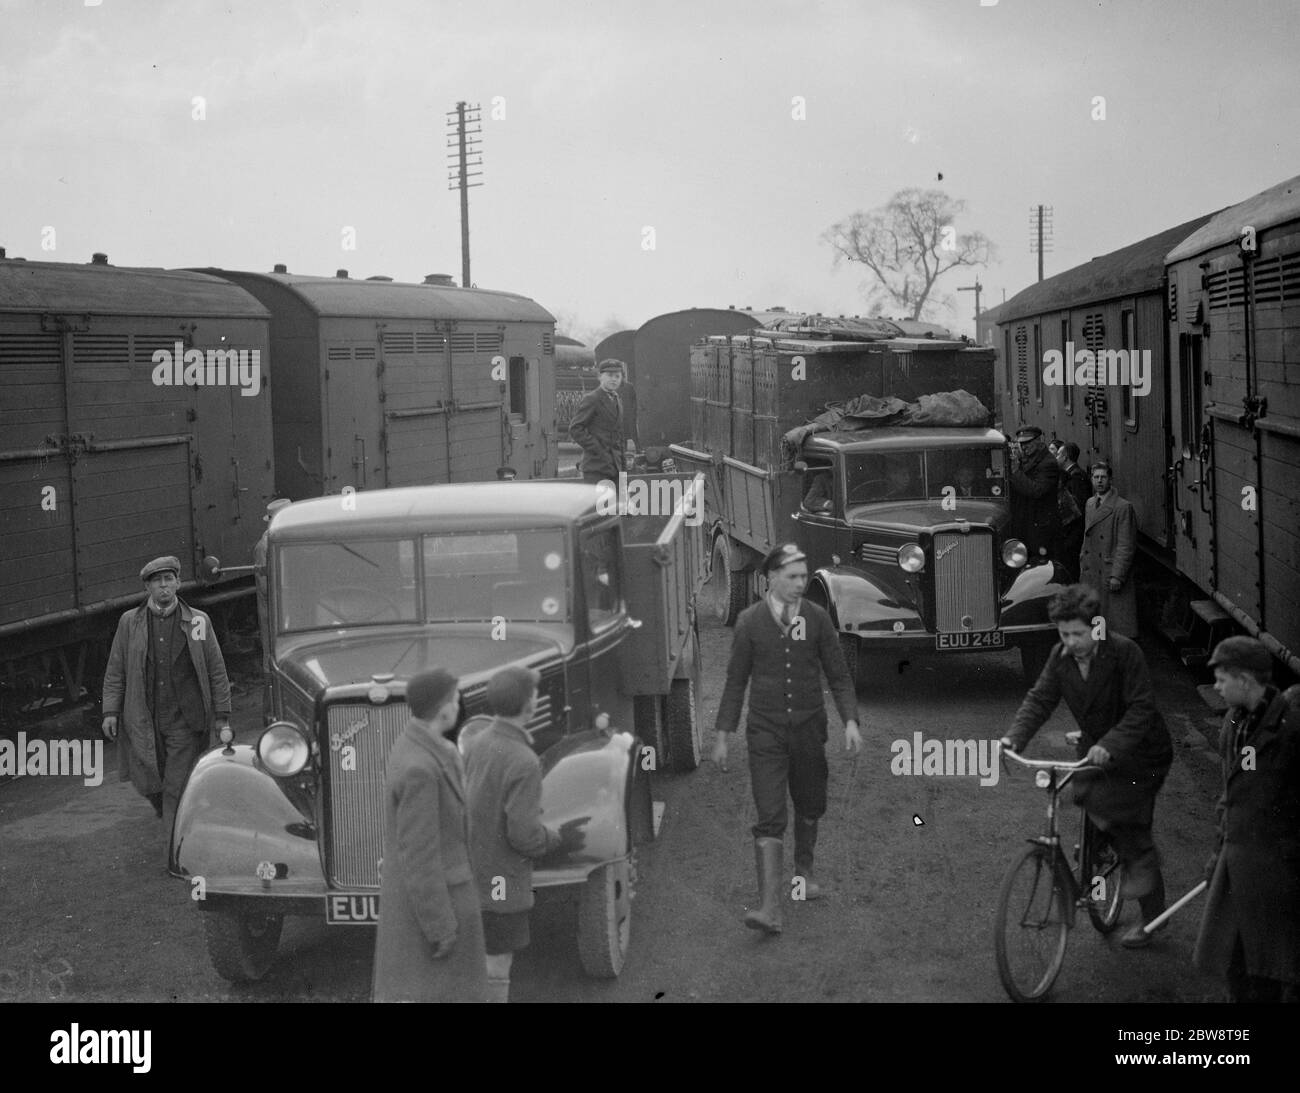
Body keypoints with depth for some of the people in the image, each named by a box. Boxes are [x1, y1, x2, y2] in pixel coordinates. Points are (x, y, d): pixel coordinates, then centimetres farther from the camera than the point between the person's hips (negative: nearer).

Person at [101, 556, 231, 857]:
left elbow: (216, 671, 5)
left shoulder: (198, 622, 0)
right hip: (143, 720, 2)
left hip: (185, 722, -2)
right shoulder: (130, 622, 3)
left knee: (177, 788, -4)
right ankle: (167, 814, 39)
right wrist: (110, 712, -3)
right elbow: (115, 671, 6)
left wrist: (222, 716, 3)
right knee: (148, 783, 6)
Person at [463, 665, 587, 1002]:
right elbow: (525, 836, -23)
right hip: (499, 886, -8)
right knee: (493, 977, 3)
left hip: (465, 878, 8)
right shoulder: (523, 763, -22)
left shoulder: (471, 745, 1)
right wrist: (559, 840, -3)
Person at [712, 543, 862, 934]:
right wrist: (722, 734, 2)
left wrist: (850, 720, -9)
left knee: (810, 807, 15)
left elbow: (838, 675, 4)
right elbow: (736, 680, 3)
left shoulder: (817, 619, 0)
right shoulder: (750, 621, -3)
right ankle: (770, 908, -15)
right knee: (769, 819, -9)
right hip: (765, 732, -2)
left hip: (808, 729, 2)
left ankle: (804, 870, 43)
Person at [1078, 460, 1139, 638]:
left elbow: (1126, 546, -13)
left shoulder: (1123, 507, -10)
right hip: (1090, 575, 7)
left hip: (1111, 573, -7)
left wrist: (1117, 576, -18)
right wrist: (1083, 563, 13)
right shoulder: (1090, 504, 13)